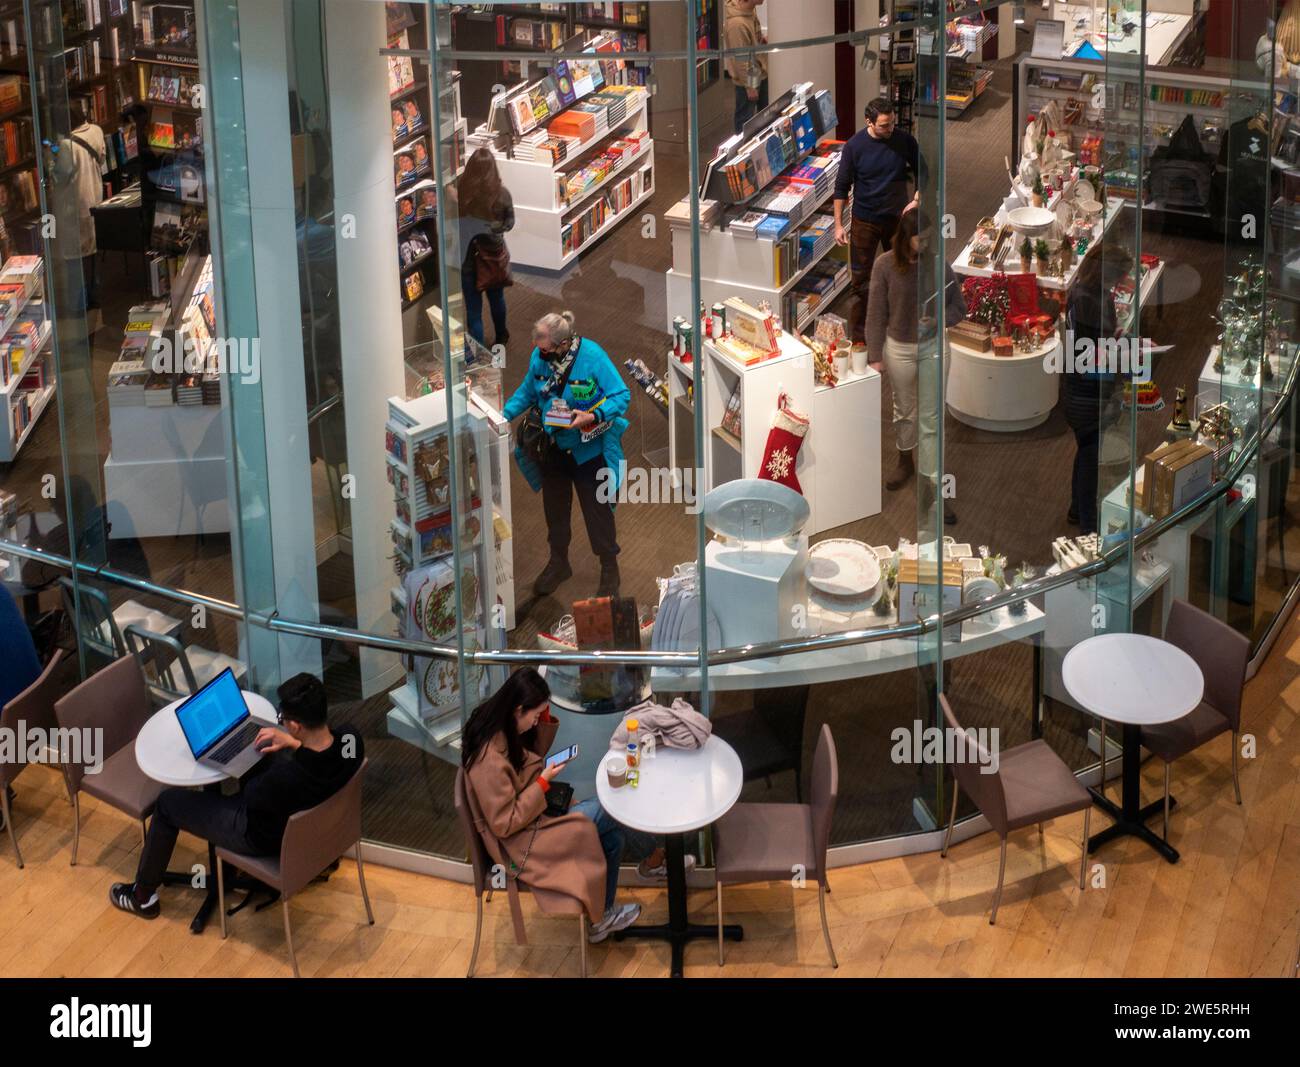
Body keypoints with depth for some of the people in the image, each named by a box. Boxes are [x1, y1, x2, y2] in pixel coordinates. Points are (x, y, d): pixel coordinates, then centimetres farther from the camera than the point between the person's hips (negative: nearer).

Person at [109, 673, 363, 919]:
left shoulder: (285, 779, -43)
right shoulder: (351, 738, -26)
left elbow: (252, 797, -18)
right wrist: (294, 743, -8)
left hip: (269, 836, -6)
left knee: (168, 802, 12)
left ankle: (143, 897, 33)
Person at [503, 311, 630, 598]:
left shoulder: (592, 356, -25)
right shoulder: (538, 357, -12)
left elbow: (622, 396, -21)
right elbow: (526, 392, 5)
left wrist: (593, 417, -35)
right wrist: (505, 414, -9)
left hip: (587, 448, -5)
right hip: (552, 447, 5)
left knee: (597, 509, 6)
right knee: (554, 508, 20)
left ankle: (609, 569, 24)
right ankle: (559, 563, 41)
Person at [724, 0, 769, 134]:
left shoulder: (749, 11, -2)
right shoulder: (737, 23, -30)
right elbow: (740, 58, -25)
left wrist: (764, 39, -2)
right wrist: (749, 86, -19)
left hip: (760, 74, 9)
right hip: (748, 79, -9)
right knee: (746, 120, 7)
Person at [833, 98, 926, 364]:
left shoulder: (905, 141, -9)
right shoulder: (854, 146, -14)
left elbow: (921, 173, 2)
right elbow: (842, 186, -6)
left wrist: (917, 200, -16)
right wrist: (839, 224, -8)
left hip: (898, 219, 2)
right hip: (865, 221, -2)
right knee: (861, 278, 1)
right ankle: (857, 337, 11)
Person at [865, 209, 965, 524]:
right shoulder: (886, 265, -14)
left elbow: (958, 307, -1)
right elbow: (876, 314, -7)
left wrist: (938, 319, -22)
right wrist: (875, 356, -7)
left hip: (934, 347, 0)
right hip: (899, 348, 0)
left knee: (930, 419, 1)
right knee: (904, 410, 20)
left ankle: (929, 489, 6)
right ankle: (905, 461, 46)